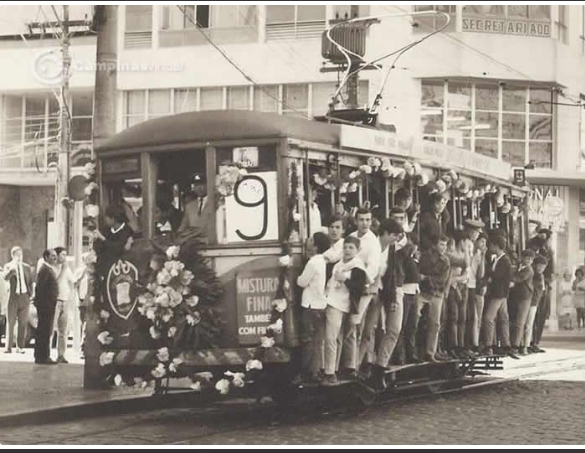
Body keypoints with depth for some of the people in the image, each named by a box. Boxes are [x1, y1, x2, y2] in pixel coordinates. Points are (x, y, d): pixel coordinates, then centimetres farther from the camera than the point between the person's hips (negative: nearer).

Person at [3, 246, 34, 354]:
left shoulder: (27, 267, 12)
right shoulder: (8, 266, 4)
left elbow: (31, 283, 16)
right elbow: (6, 277, -16)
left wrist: (30, 295, 6)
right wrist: (13, 267, -25)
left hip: (25, 297, 2)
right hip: (13, 297, -2)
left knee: (23, 323, 0)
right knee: (10, 322, -5)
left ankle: (20, 347, 4)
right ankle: (8, 347, -4)